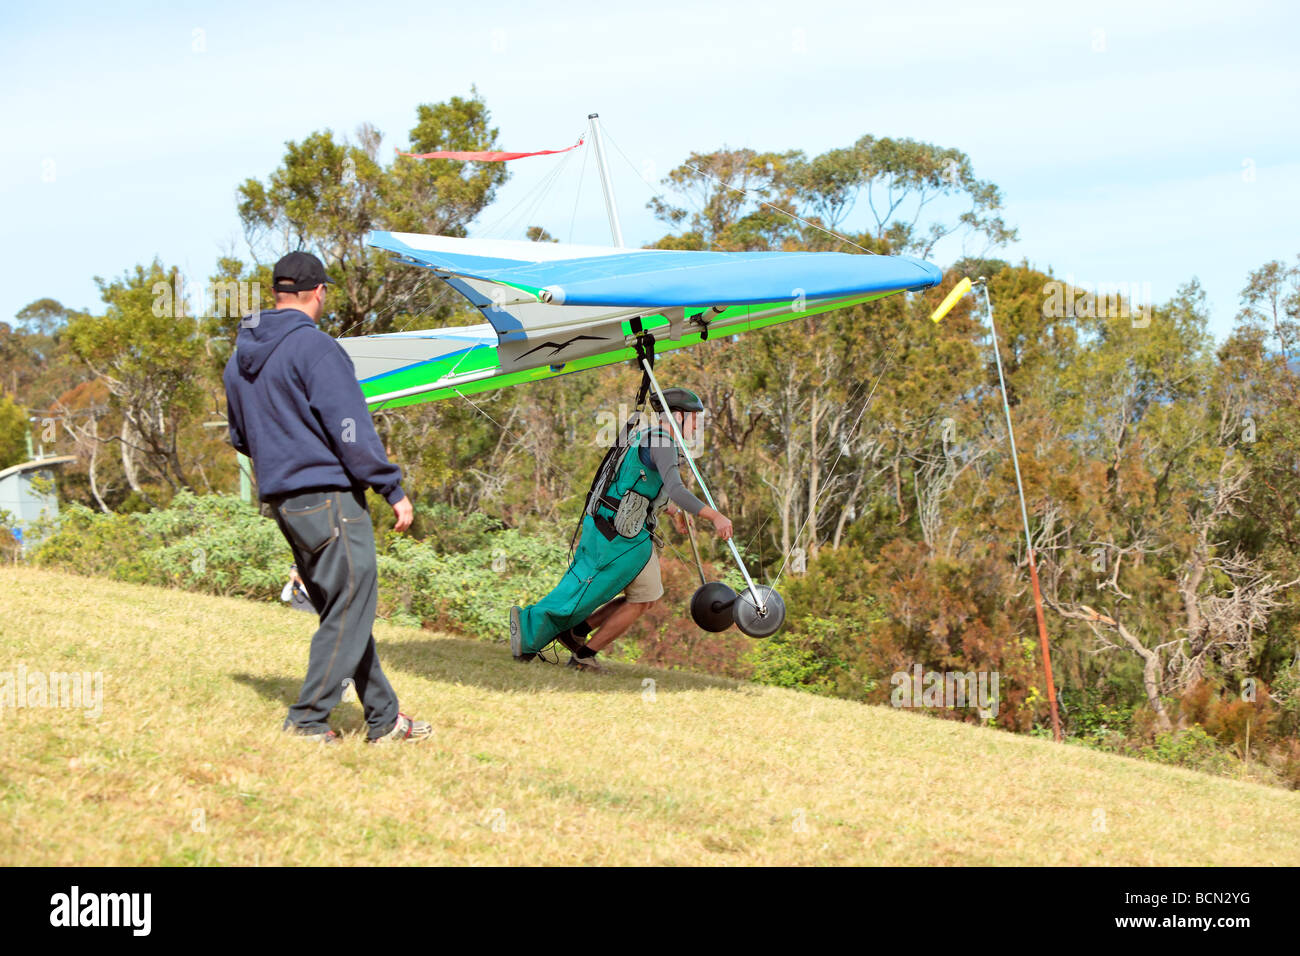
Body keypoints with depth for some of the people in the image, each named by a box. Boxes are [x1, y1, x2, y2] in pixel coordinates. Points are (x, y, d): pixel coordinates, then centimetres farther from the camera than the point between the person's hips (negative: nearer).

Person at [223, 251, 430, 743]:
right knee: (351, 605, -4)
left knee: (342, 609, 12)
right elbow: (350, 428, -16)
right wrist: (393, 488, -11)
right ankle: (308, 719, -5)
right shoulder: (314, 347, -12)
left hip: (280, 498, 9)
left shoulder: (240, 359, 15)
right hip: (328, 496, -9)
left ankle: (383, 717, 16)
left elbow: (240, 437, 24)